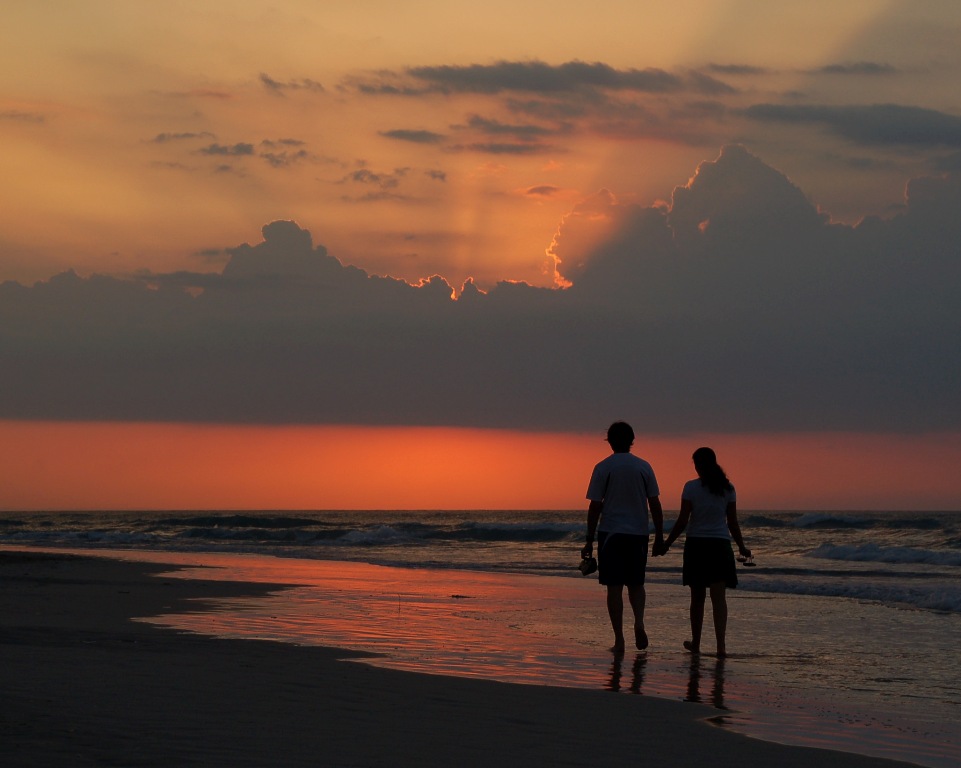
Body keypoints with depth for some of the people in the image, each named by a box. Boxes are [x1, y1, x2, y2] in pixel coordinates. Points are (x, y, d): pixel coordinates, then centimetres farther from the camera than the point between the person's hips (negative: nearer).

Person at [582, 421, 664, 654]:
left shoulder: (603, 468, -3)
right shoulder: (644, 467, 3)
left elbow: (595, 506, -5)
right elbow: (655, 504, 3)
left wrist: (589, 541, 0)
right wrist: (659, 535, 12)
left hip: (610, 533, -2)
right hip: (638, 533, 2)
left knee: (614, 587, 2)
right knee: (635, 583, 17)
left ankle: (619, 640, 0)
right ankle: (639, 622, -8)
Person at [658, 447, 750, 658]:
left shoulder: (691, 487, -6)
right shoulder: (727, 488, 2)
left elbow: (682, 521, -8)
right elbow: (732, 522, 5)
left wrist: (666, 544, 2)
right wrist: (741, 547, 17)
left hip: (696, 545, -1)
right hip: (720, 545, 1)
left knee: (697, 597, 11)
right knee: (719, 597, -3)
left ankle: (695, 643, 22)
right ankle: (721, 645, -15)